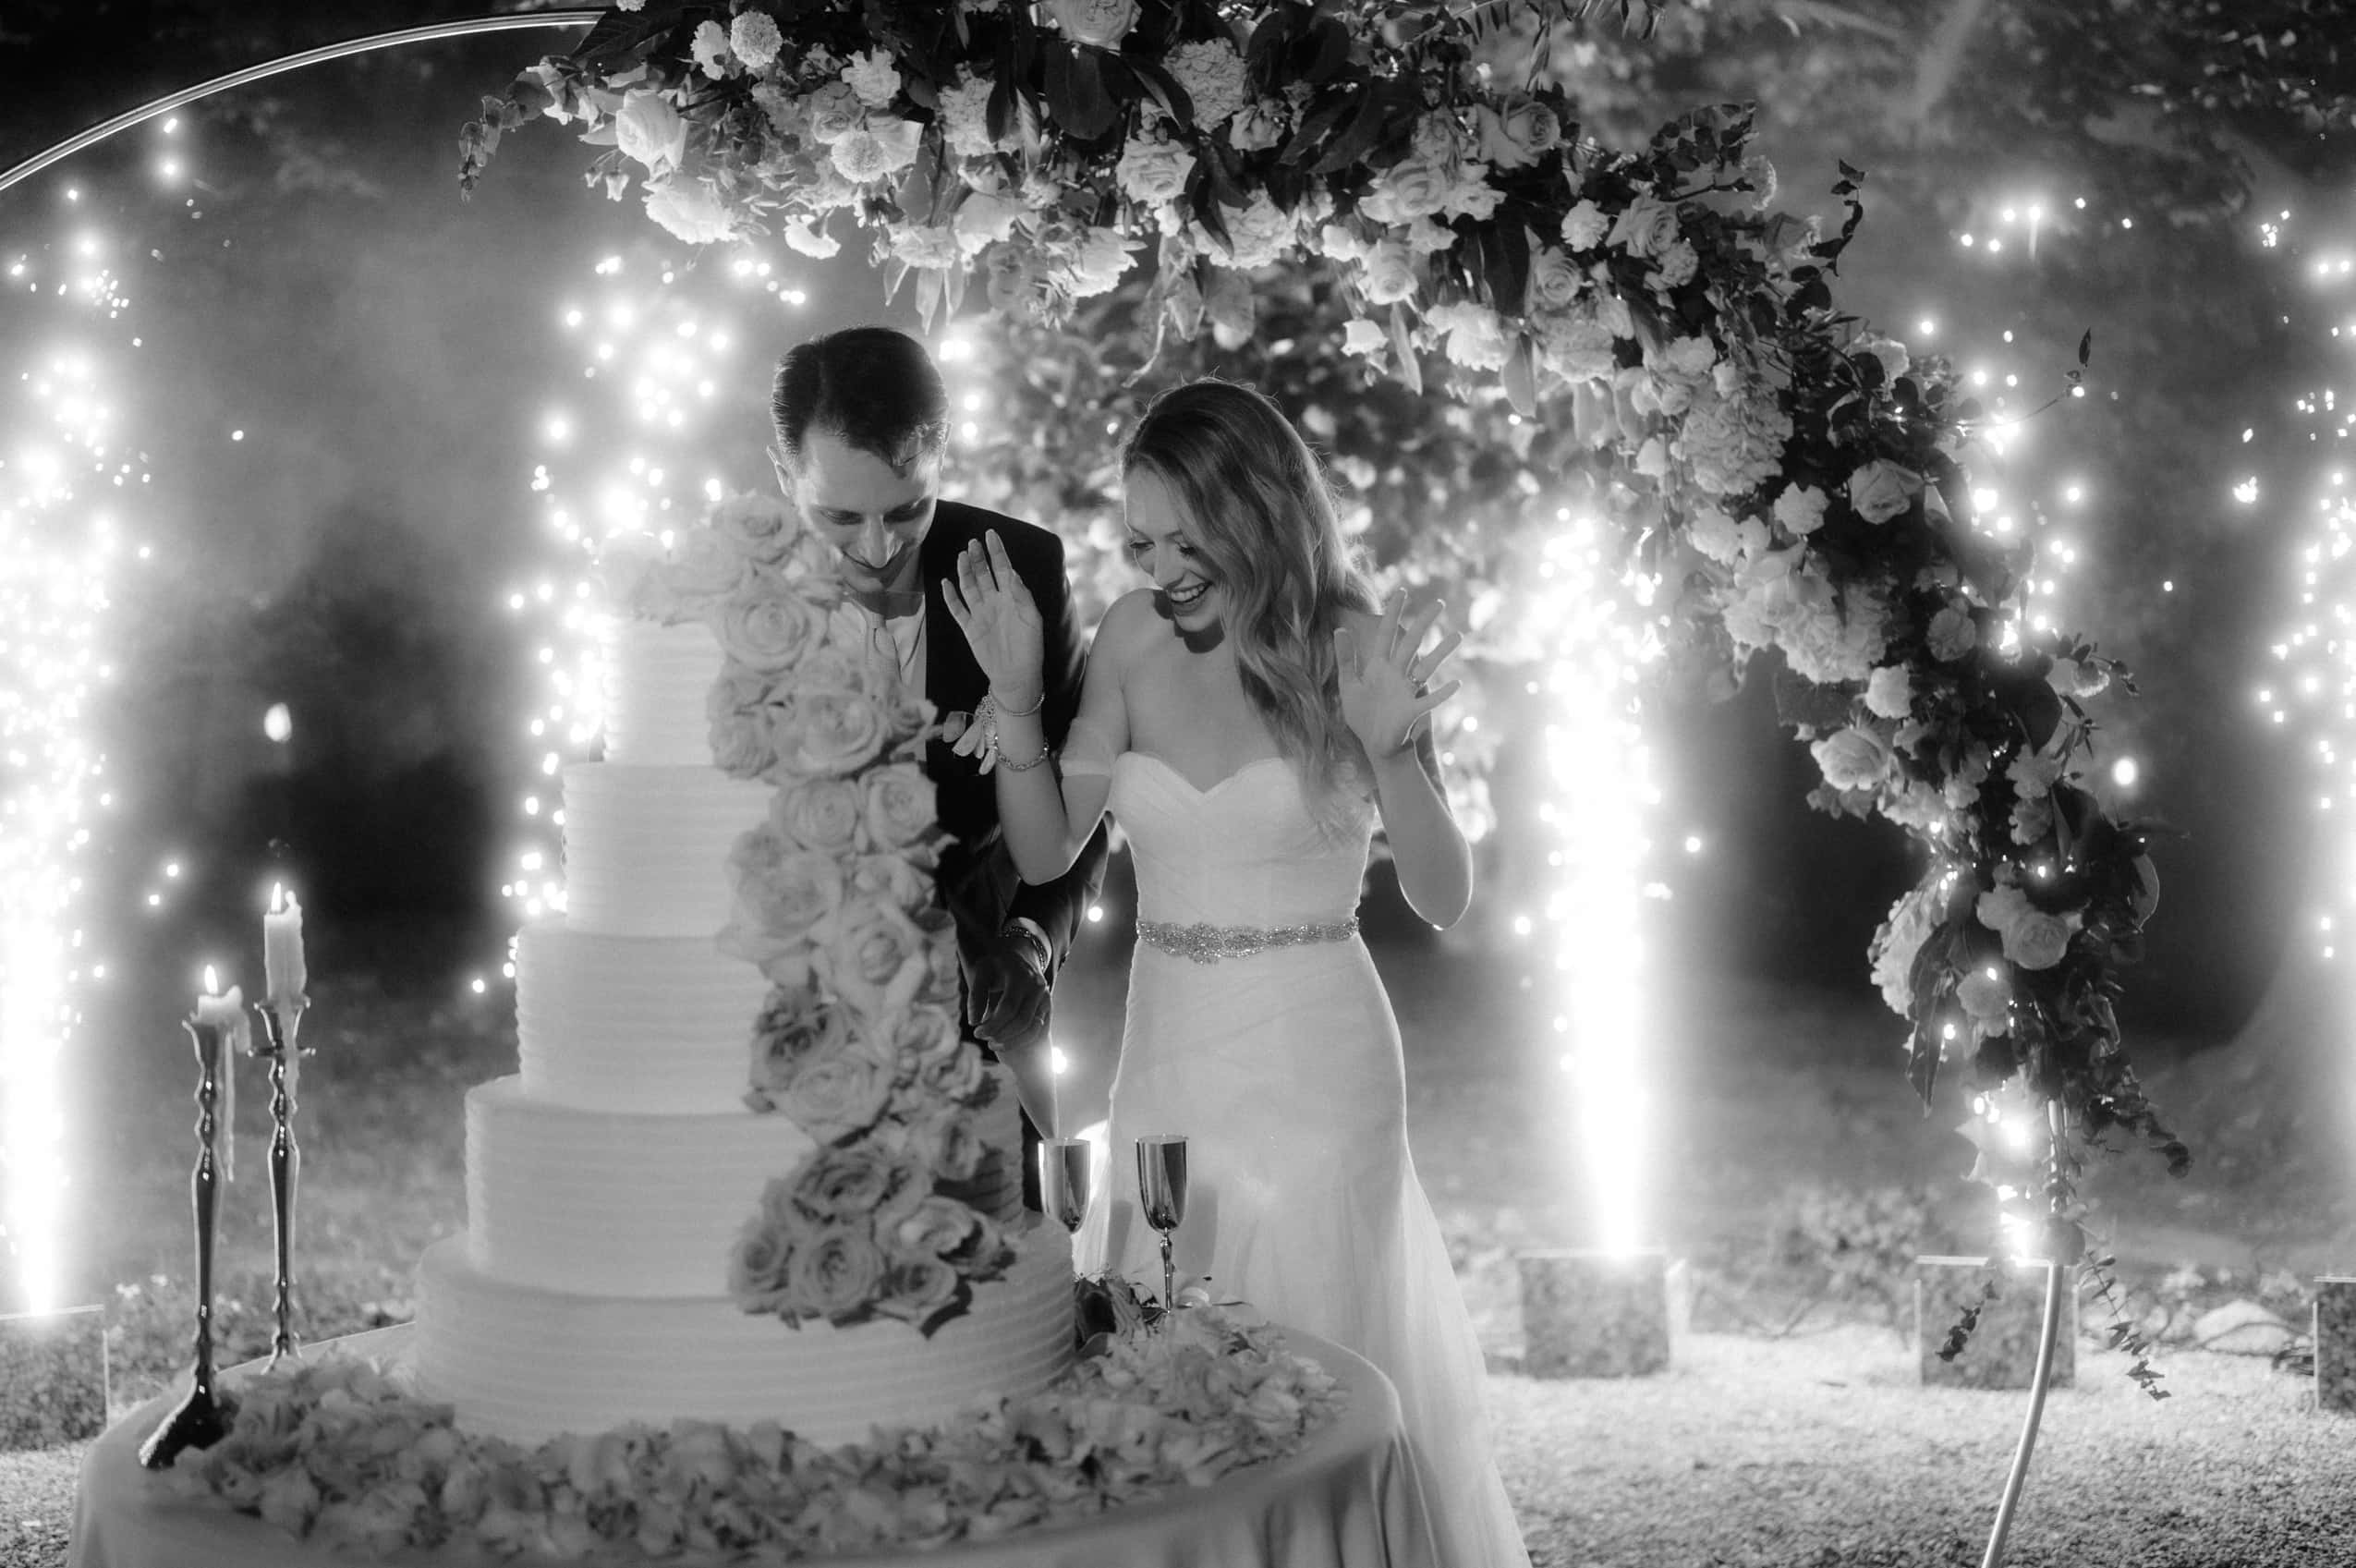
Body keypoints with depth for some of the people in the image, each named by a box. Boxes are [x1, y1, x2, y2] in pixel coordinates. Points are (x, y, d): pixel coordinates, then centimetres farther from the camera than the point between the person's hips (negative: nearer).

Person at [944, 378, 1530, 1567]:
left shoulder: (1352, 648, -9)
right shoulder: (1135, 637, 0)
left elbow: (1442, 898, -10)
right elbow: (1045, 852, 4)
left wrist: (1391, 750, -25)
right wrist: (1016, 698, -8)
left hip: (1316, 1065, -3)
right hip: (1167, 1056, 3)